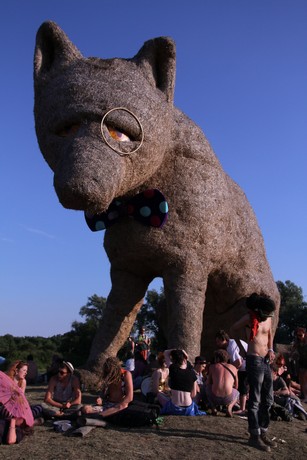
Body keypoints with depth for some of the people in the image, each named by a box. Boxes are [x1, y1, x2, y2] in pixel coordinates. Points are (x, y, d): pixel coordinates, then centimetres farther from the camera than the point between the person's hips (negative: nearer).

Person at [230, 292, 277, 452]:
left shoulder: (268, 318, 6)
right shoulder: (249, 318, -11)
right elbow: (233, 330, 4)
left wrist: (271, 350, 9)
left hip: (266, 361, 7)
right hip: (254, 361, -7)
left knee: (267, 400, 12)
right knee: (255, 401, -4)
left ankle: (263, 433, 23)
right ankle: (254, 436, 3)